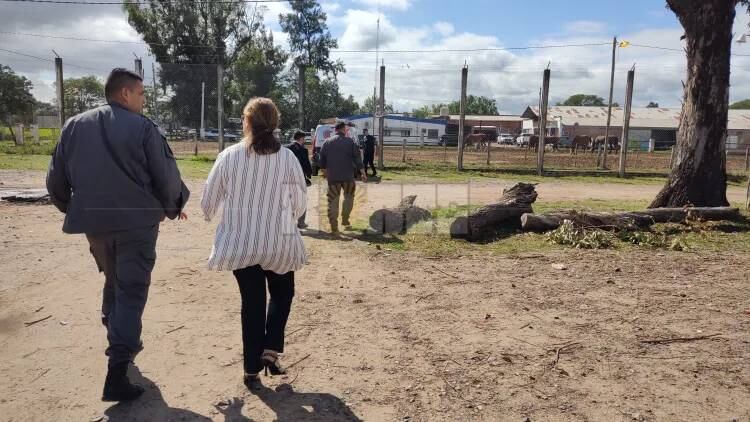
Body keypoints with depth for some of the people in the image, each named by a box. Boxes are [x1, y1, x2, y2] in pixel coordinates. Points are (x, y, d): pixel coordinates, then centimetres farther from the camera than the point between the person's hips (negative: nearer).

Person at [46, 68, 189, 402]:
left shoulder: (74, 126, 7)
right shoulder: (142, 127, -7)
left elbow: (56, 181, 9)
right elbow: (166, 176, -6)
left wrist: (75, 209, 26)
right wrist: (174, 206, 13)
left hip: (93, 222, 5)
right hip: (136, 221, -5)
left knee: (113, 282, 25)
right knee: (131, 292, 0)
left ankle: (119, 344, 40)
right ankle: (117, 375, -5)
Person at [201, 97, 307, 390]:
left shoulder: (229, 156, -7)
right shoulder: (287, 158, -9)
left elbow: (208, 202, 1)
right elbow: (300, 204, -2)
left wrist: (211, 215, 25)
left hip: (240, 243, 1)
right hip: (279, 243, -1)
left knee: (252, 302, 14)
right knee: (282, 294, 23)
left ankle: (252, 369, 19)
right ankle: (270, 350, 10)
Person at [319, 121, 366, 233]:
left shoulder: (327, 143, 7)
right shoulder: (350, 142, -1)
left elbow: (322, 161, 12)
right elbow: (357, 158, -5)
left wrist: (326, 171, 28)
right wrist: (363, 173, -1)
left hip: (332, 177, 2)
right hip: (347, 176, -2)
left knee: (333, 201, 5)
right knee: (349, 197, 19)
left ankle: (334, 227, 3)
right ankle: (345, 220, 17)